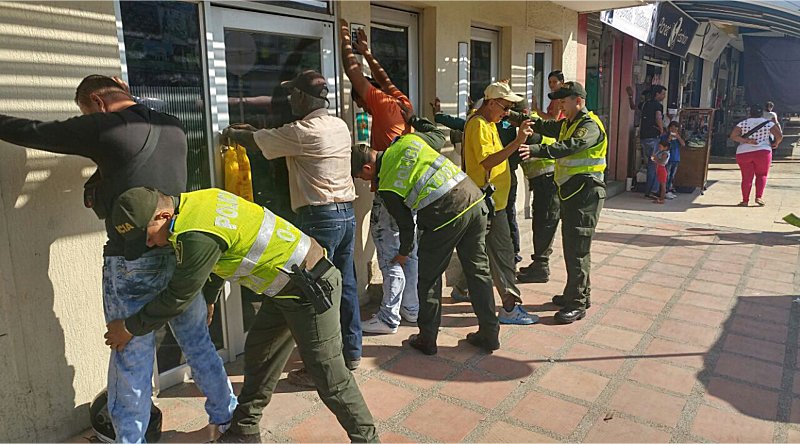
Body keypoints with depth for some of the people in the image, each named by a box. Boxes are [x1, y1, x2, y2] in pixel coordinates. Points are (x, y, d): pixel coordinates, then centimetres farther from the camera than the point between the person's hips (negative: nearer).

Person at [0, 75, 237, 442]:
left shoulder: (103, 127, -8)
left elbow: (32, 133, 2)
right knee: (198, 343, 19)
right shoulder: (174, 127, 9)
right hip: (181, 252, 6)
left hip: (131, 262, -5)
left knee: (131, 359, 7)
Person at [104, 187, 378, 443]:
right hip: (287, 287, 10)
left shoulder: (199, 235, -27)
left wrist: (131, 327, 2)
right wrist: (207, 299, 34)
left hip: (311, 290, -10)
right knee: (257, 355, 19)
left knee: (329, 378, 1)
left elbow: (177, 297, -15)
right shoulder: (199, 201, 3)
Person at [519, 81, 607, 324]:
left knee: (577, 248, -8)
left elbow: (570, 146, -31)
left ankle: (577, 304, -1)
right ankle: (579, 294, 27)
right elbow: (543, 126, 13)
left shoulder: (590, 126, -14)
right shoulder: (567, 124, 18)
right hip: (571, 192, 10)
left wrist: (536, 150, -43)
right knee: (572, 246, 15)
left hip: (586, 192, -10)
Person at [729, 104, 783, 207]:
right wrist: (775, 144, 15)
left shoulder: (743, 123, 3)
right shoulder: (768, 123, 3)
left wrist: (745, 141, -8)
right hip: (763, 152, 0)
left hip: (743, 153, 1)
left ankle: (745, 201, 7)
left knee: (746, 177, 6)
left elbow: (733, 136, -8)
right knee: (762, 175, 13)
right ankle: (759, 197, -1)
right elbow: (780, 136, -3)